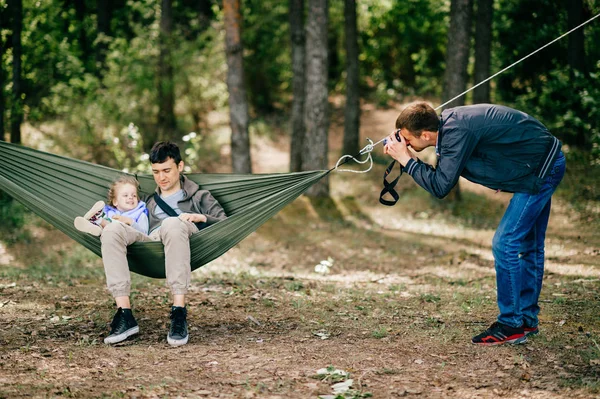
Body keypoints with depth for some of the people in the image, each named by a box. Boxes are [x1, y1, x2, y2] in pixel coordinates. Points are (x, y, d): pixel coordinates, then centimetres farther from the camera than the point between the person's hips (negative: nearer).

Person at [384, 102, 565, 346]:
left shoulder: (457, 132, -28)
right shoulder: (448, 122, 1)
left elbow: (440, 186, -28)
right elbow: (443, 175, 5)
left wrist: (406, 159, -21)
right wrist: (407, 158, -4)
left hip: (542, 169, -10)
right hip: (545, 162, 10)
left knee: (505, 243, -10)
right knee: (528, 245, 17)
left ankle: (511, 326, -2)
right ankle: (527, 319, 28)